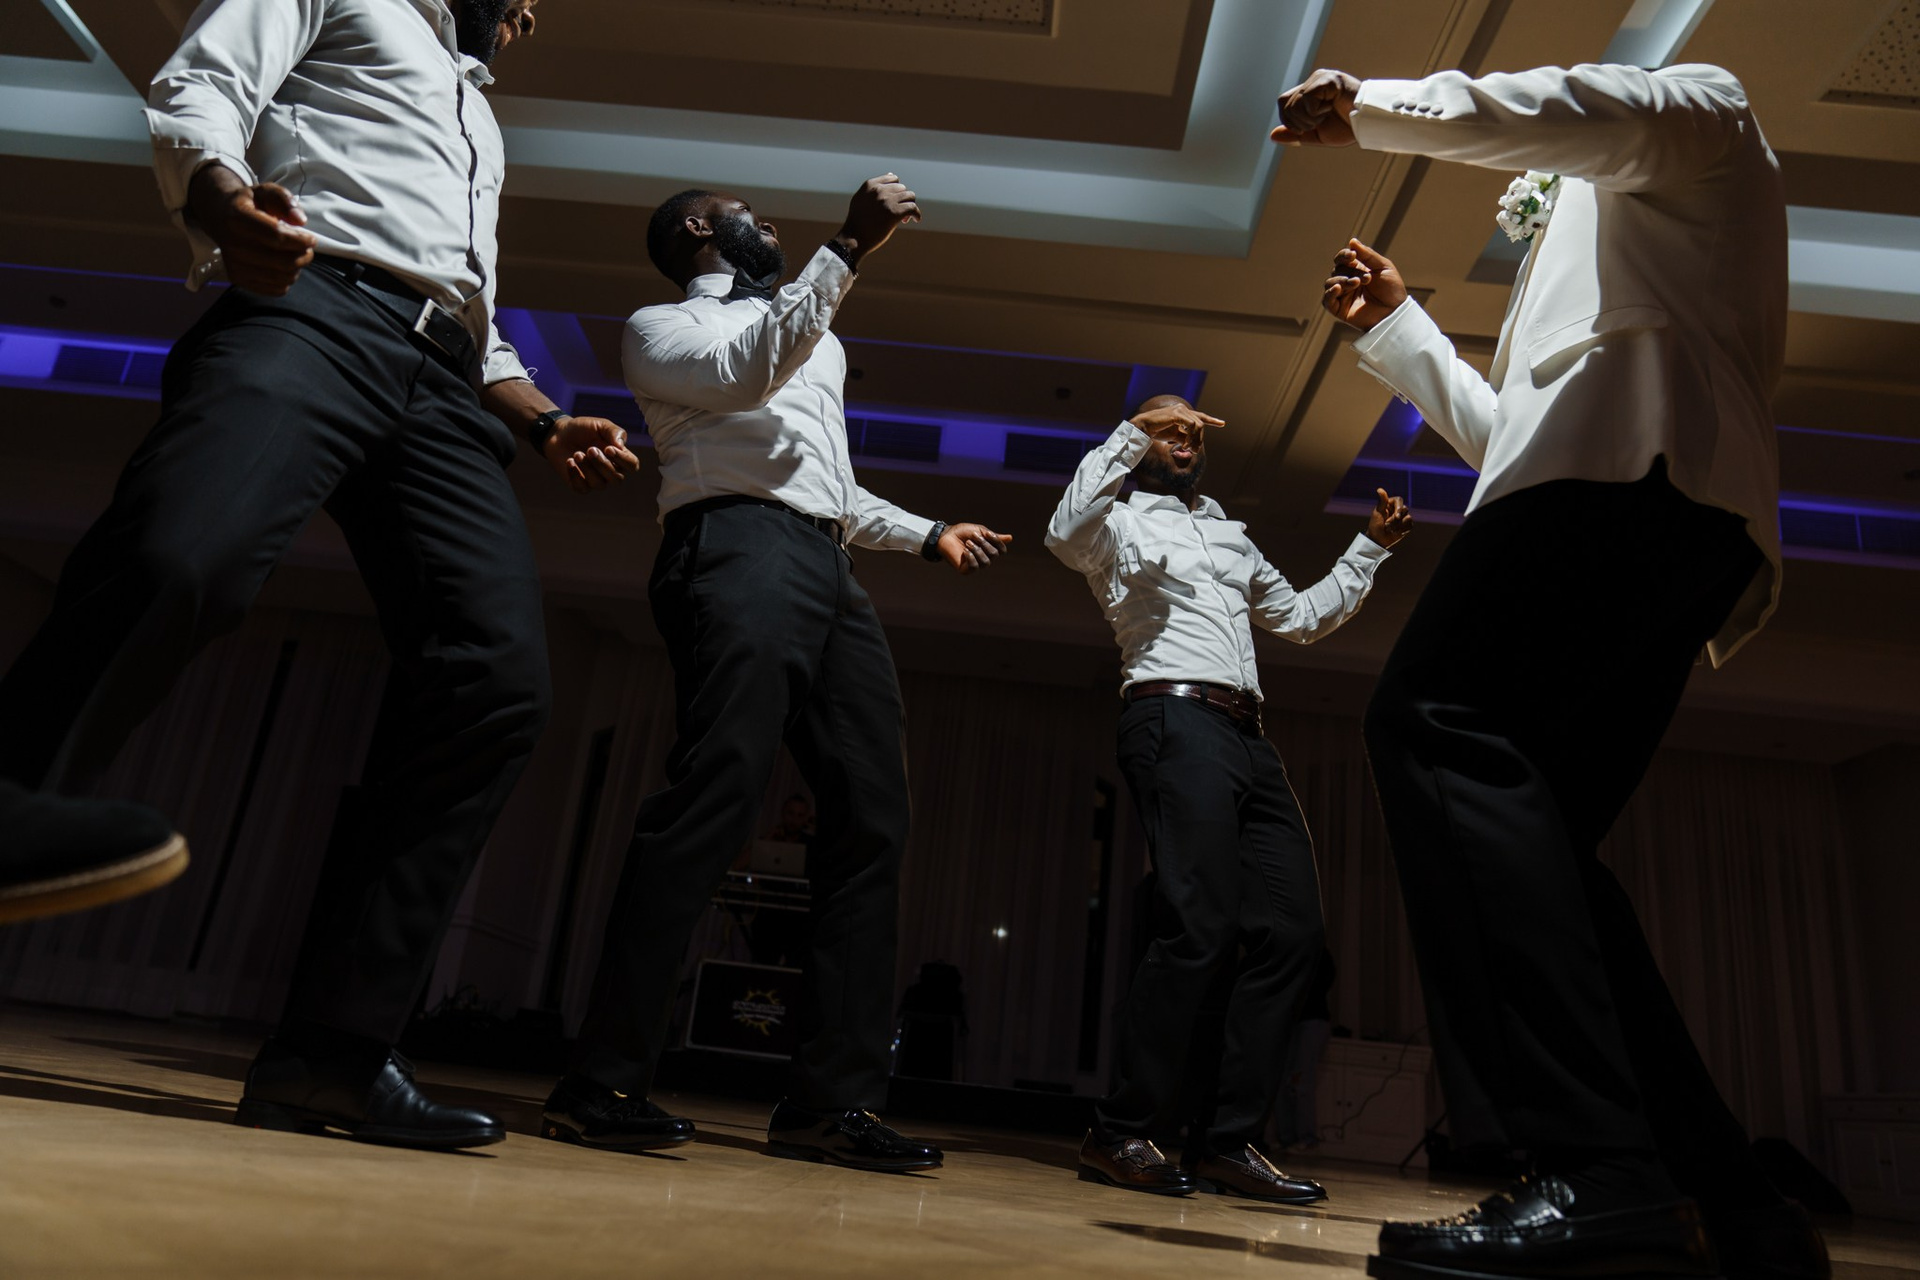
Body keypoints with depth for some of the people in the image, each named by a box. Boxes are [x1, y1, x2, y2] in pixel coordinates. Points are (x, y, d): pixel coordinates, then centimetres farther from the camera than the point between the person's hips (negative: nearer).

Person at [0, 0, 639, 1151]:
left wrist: (552, 421, 15)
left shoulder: (482, 119, 41)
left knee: (501, 677, -18)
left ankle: (333, 1048, -18)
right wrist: (222, 198, -17)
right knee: (172, 566, -34)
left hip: (444, 388, 5)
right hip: (313, 304, -4)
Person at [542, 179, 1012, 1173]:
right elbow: (746, 370, -7)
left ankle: (834, 1097, -6)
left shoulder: (814, 336, 38)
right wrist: (849, 247, -8)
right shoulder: (661, 325, 16)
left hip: (828, 571, 7)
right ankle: (602, 1082, -18)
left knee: (873, 814, -6)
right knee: (717, 787, -23)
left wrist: (927, 533, 34)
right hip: (739, 545, -7)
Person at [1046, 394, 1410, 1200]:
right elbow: (1064, 535, -12)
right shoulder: (1122, 522, 12)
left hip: (1248, 737, 8)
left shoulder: (1232, 537, 32)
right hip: (1176, 722, -7)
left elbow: (1302, 618, 37)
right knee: (1199, 930, -19)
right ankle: (1124, 1134, -7)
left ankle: (1228, 1141, 2)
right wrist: (1133, 432, -13)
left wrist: (1369, 548, 31)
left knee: (1293, 930, -3)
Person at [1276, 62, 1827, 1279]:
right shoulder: (1604, 243, 46)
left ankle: (1598, 1174, -38)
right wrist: (1395, 323, 45)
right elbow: (1501, 433, 40)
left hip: (1628, 456, -9)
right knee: (1531, 838, -1)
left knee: (1440, 722, -28)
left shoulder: (1701, 107, 25)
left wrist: (1365, 106, 3)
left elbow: (1577, 110, -1)